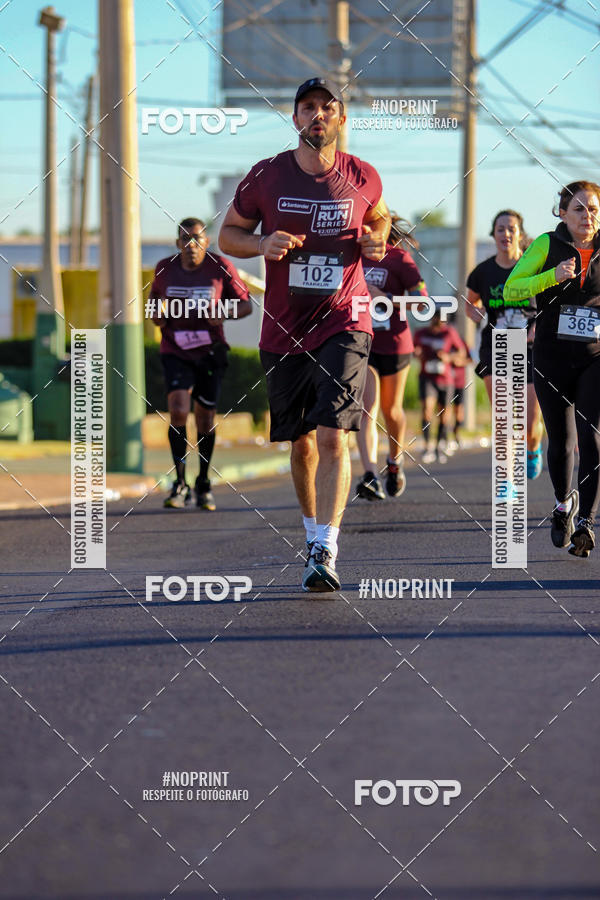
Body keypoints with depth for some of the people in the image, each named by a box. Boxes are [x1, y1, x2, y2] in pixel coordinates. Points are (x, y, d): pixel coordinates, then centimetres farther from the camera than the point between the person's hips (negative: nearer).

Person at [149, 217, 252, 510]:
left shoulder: (220, 267, -7)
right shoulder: (165, 268, -1)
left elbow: (246, 304, 0)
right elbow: (155, 294, 20)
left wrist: (224, 313, -20)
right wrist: (155, 313, -2)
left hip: (210, 351, 0)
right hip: (175, 351, 0)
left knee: (206, 420, 5)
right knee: (178, 411, -19)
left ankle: (203, 485, 26)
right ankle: (180, 484, -8)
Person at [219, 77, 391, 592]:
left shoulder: (363, 178, 1)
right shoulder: (265, 177, -1)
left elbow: (379, 217, 22)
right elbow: (229, 234, 9)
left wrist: (376, 240, 0)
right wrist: (263, 245, -11)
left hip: (343, 323, -2)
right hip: (283, 331, 2)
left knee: (333, 436, -17)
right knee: (301, 442, 12)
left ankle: (325, 553, -20)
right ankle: (314, 533, 33)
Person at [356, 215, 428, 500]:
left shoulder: (399, 259, -8)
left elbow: (422, 300, -12)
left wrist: (384, 298, -20)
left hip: (394, 345, -2)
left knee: (391, 409, 14)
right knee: (367, 409, -13)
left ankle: (395, 460, 42)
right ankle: (371, 477, -25)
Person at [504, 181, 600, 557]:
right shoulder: (547, 245, -2)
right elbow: (511, 289, -8)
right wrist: (553, 276, -21)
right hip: (552, 359, 0)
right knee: (560, 442, 7)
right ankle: (563, 504, 37)